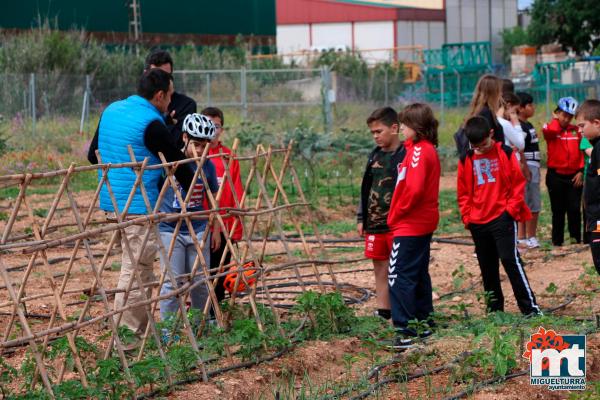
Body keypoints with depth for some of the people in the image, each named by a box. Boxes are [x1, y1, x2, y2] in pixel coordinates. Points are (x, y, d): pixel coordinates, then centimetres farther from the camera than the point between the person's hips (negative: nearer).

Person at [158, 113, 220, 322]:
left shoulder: (207, 165, 2)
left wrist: (216, 230, 15)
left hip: (198, 231, 3)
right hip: (170, 230, -3)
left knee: (200, 281, 9)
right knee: (172, 281, -3)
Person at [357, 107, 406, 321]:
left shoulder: (405, 155, -10)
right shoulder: (375, 155, 11)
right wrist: (361, 218, 15)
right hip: (375, 223, 7)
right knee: (380, 269, 11)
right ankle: (383, 312, 17)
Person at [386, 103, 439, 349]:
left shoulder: (418, 151, -16)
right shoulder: (429, 149, 14)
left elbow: (414, 189, -25)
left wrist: (395, 214, -13)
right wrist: (397, 213, 11)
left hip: (409, 225, -10)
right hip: (424, 223, 10)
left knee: (399, 276, -10)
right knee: (419, 274, 18)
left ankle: (404, 330, -12)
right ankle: (424, 322, 26)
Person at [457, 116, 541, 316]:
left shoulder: (505, 153, -3)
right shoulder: (466, 160, 5)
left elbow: (518, 183, 0)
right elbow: (463, 192, 11)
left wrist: (511, 208, -7)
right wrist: (467, 217, 2)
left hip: (503, 218, -4)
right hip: (478, 222, 4)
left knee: (510, 259, -13)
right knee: (487, 267, 10)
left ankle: (530, 307, -9)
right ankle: (494, 309, 20)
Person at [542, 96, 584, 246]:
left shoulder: (576, 131, 8)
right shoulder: (550, 129, -1)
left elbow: (582, 152, 8)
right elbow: (551, 131, -26)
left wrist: (581, 172, -1)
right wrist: (556, 119, -7)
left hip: (574, 176, 2)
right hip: (556, 176, -1)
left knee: (574, 209, -3)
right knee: (558, 211, 5)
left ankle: (576, 239, 6)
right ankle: (557, 241, 12)